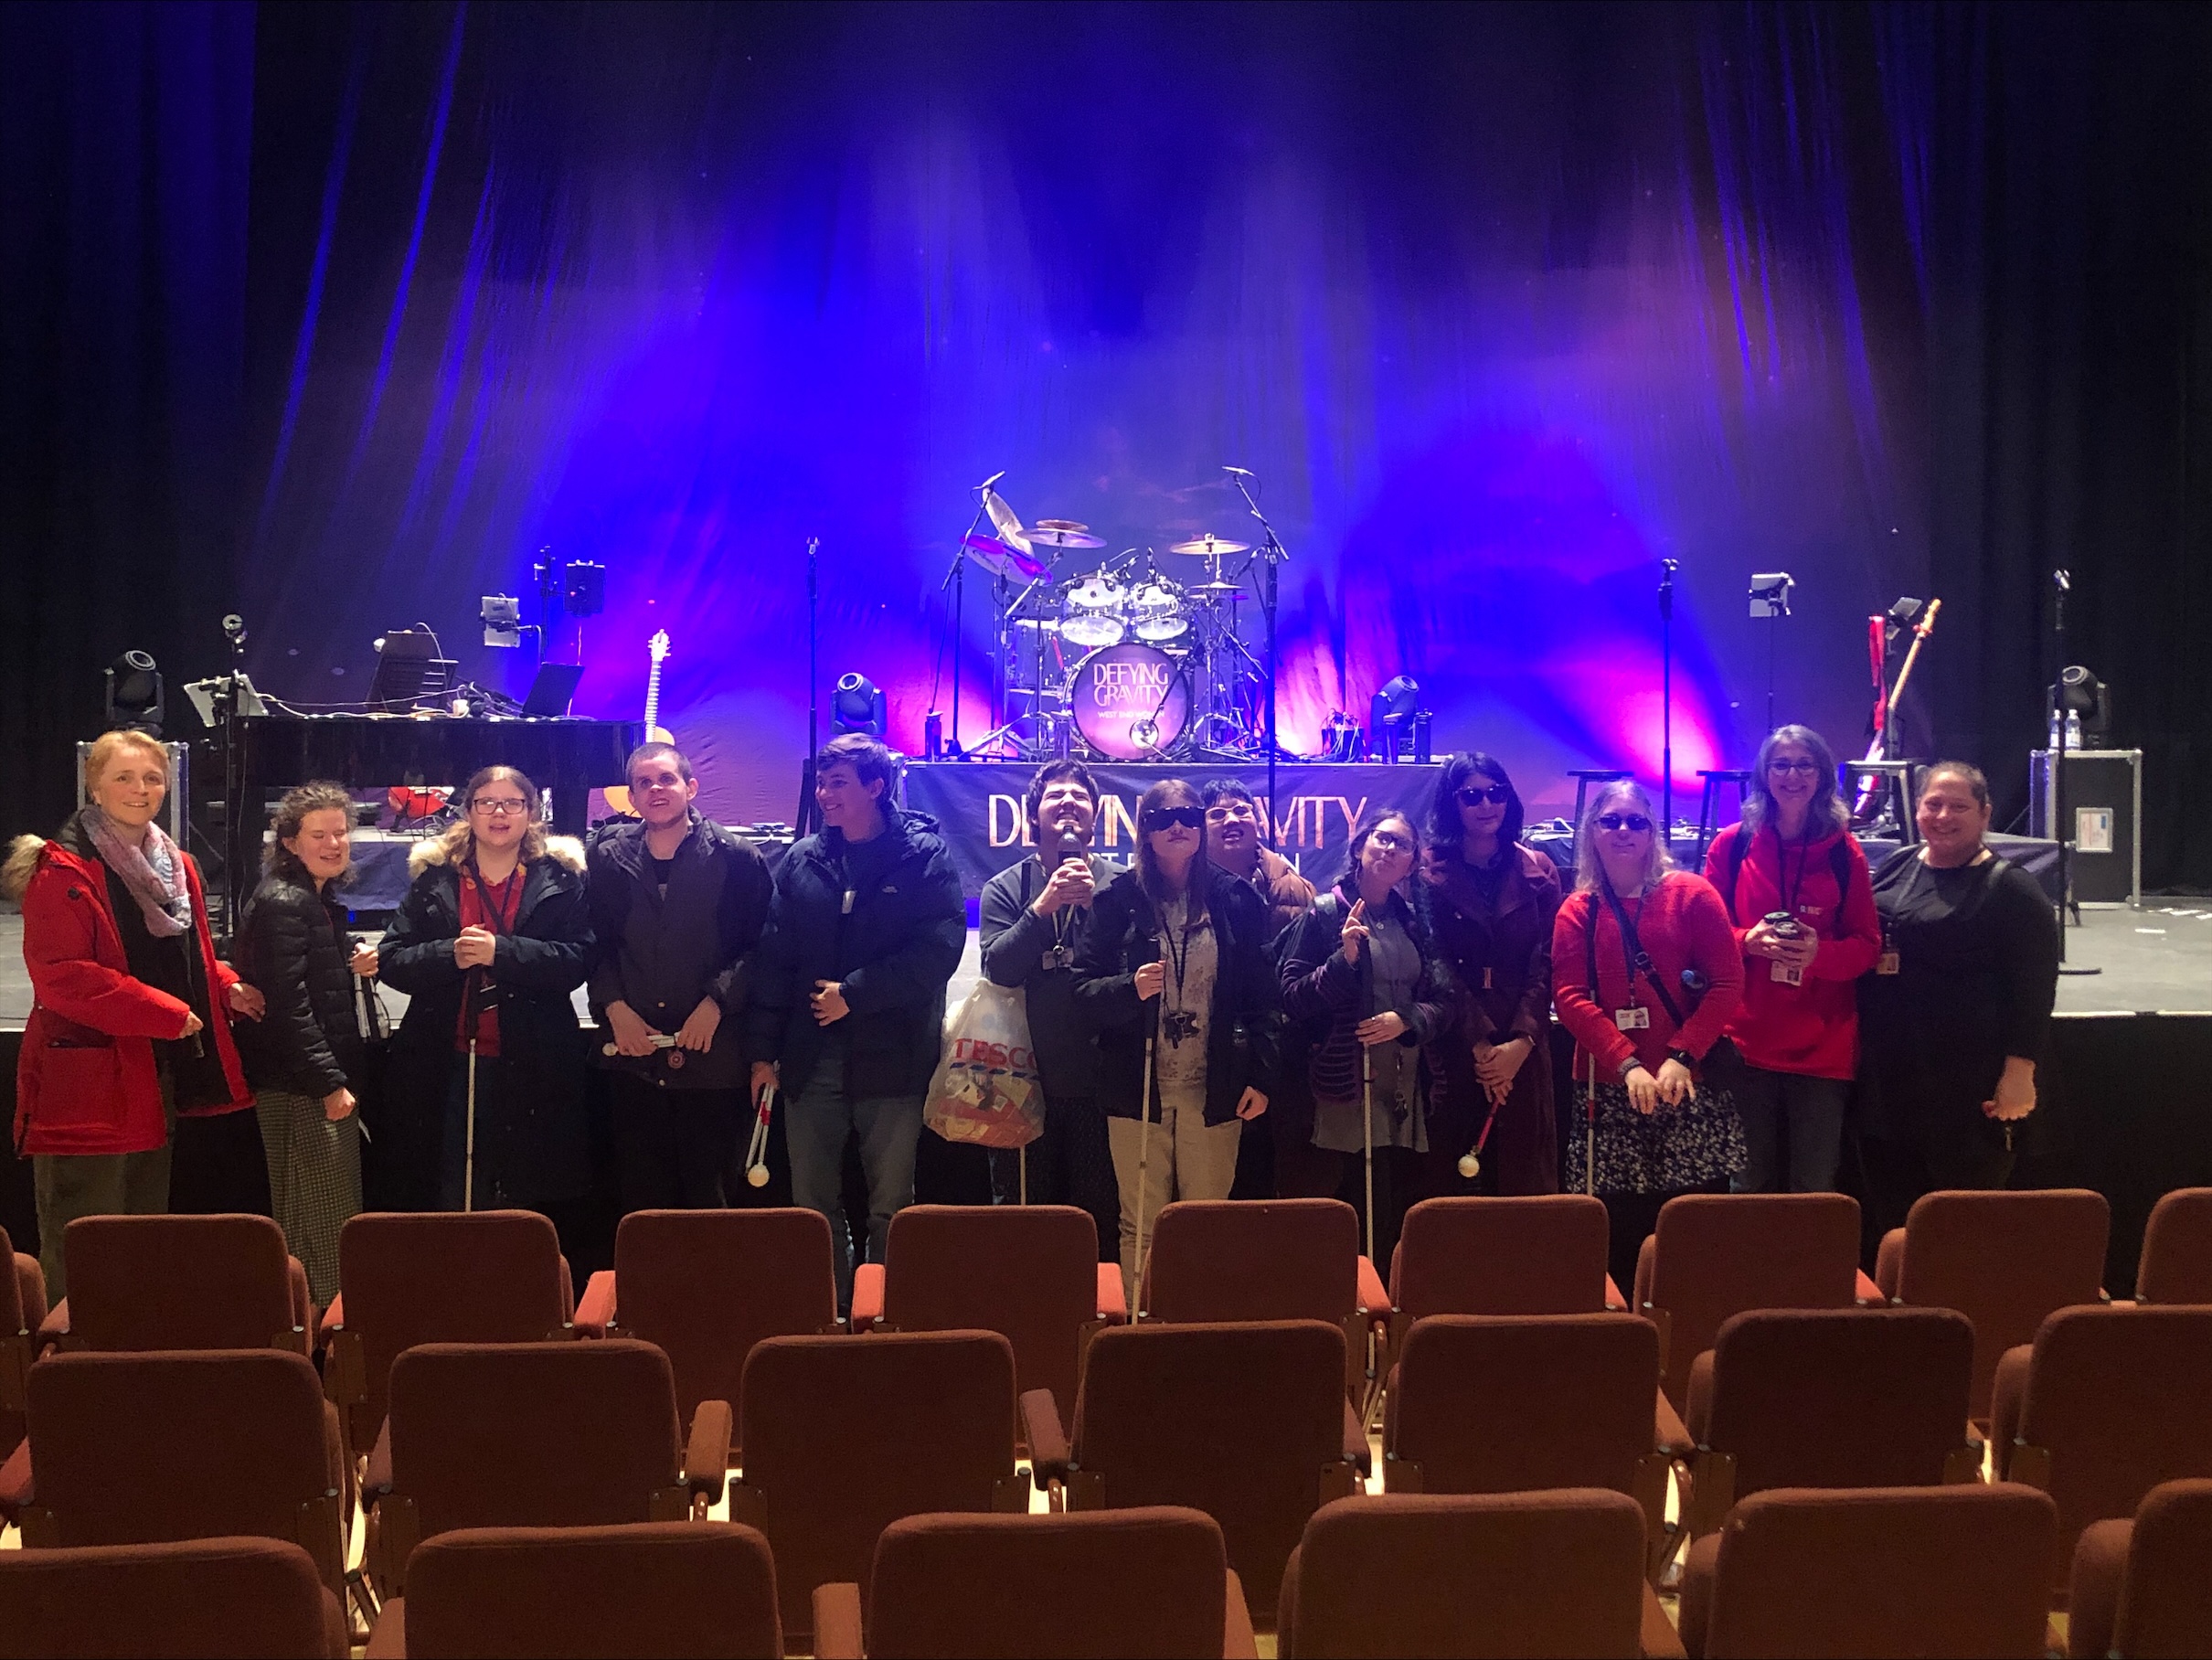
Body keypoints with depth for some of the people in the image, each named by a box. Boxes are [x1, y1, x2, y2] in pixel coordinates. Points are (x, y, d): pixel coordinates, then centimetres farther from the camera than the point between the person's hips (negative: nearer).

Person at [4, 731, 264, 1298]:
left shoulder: (178, 867, 15)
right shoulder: (63, 871, -11)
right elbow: (60, 975, -20)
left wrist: (228, 989, 3)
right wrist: (162, 1011, -21)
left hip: (160, 1081, 8)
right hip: (86, 1085, -8)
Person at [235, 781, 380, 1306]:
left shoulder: (319, 899, 15)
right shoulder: (283, 903, -14)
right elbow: (288, 1003, -21)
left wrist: (353, 967, 5)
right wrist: (330, 1083, -22)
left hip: (323, 1084, 10)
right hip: (300, 1086, -10)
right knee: (325, 1222, -7)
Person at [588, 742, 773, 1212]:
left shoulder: (735, 859, -1)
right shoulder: (608, 860, 9)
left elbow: (762, 945, -3)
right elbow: (594, 945, 11)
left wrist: (717, 1001, -12)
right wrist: (614, 1006, -3)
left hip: (712, 1054, -3)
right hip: (633, 1054, 3)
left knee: (710, 1194, 3)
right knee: (641, 1196, 8)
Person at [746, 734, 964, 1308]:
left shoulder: (924, 854, -2)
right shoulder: (802, 861, 10)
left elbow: (940, 948, -12)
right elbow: (773, 959, 10)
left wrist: (854, 993, -13)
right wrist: (764, 1051, 6)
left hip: (892, 1058, -4)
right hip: (812, 1060, 4)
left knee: (890, 1211, 4)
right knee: (814, 1207, 8)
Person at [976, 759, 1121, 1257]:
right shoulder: (1006, 888, 6)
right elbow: (997, 967, -9)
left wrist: (1096, 904, -19)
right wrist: (1044, 907, -19)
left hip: (1097, 1079, -1)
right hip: (1027, 1078, 1)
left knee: (1101, 1212, 3)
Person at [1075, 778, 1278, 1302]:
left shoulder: (1236, 899, 4)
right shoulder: (1119, 900, 2)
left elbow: (1263, 996, 3)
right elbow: (1083, 988, -1)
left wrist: (1261, 1075, -3)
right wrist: (1131, 988, -21)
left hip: (1214, 1093, 1)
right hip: (1137, 1090, -1)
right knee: (1141, 1227, 3)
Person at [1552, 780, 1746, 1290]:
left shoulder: (1692, 894, 5)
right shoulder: (1577, 912, 9)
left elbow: (1728, 983, -1)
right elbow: (1569, 997, -2)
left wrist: (1682, 1056, -12)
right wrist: (1627, 1063, -14)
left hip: (1690, 1089, -1)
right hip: (1611, 1092, 1)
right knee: (1622, 1231, -1)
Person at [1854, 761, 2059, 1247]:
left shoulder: (2010, 889, -6)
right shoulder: (1896, 867, 11)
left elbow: (2034, 989, -9)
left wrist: (2019, 1071, -15)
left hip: (1967, 1086, -6)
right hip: (1887, 1074, 6)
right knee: (1890, 1211, 12)